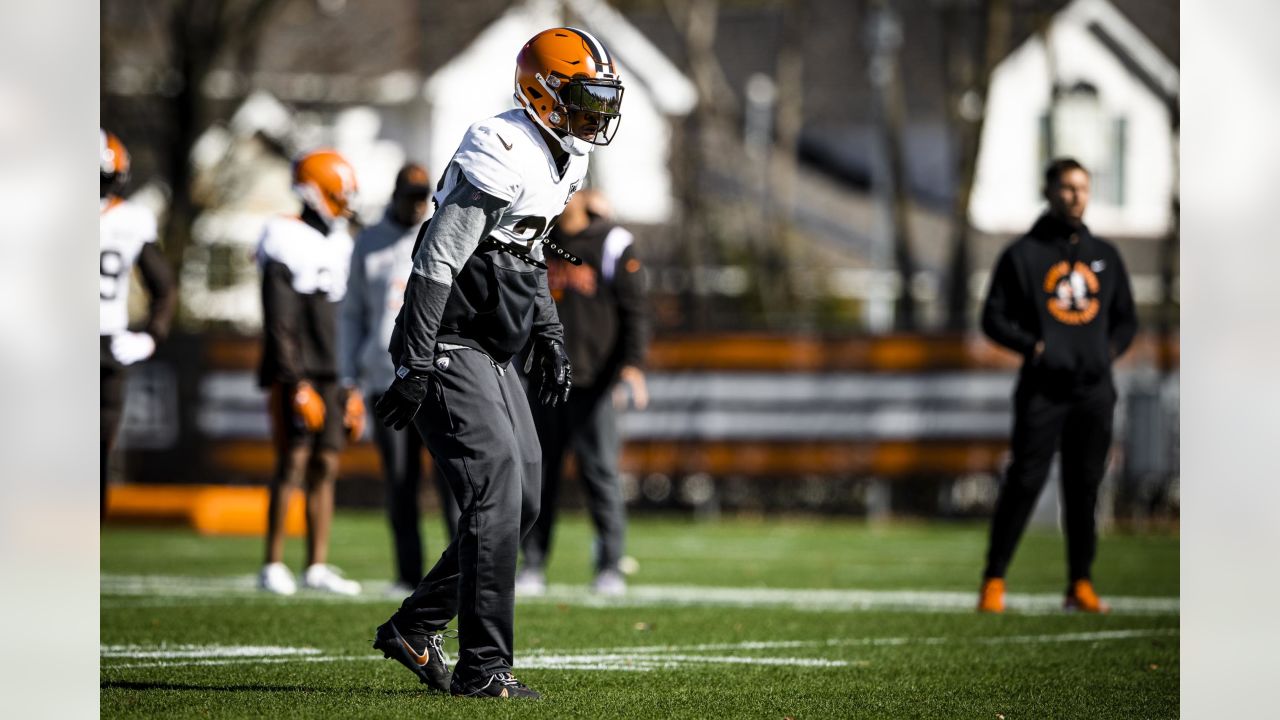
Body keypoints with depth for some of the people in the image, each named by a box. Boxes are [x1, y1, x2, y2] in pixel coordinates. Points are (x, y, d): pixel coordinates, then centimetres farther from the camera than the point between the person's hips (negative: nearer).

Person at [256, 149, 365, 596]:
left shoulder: (341, 247, 16)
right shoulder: (287, 244, -8)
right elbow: (279, 323, -12)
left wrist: (352, 386, 16)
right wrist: (294, 382, -18)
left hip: (332, 374, 7)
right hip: (296, 373, -7)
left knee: (326, 464, 4)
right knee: (294, 461, -11)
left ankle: (317, 567, 7)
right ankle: (273, 565, -7)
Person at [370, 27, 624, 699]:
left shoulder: (561, 161, 12)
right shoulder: (501, 155, -19)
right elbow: (436, 264, -21)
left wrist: (549, 341, 21)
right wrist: (413, 368, -23)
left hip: (490, 356, 10)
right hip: (449, 348, -10)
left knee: (521, 500, 9)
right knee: (496, 496, -14)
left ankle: (413, 628, 21)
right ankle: (481, 668, -10)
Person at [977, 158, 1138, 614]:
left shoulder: (1105, 256, 17)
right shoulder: (1022, 254, 4)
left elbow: (1126, 318, 23)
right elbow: (994, 318, 3)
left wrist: (1111, 349, 4)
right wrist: (1033, 345, -10)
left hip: (1094, 388, 4)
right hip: (1043, 388, -4)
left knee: (1085, 486, 4)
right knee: (1025, 482, -8)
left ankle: (1080, 584, 11)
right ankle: (994, 581, -2)